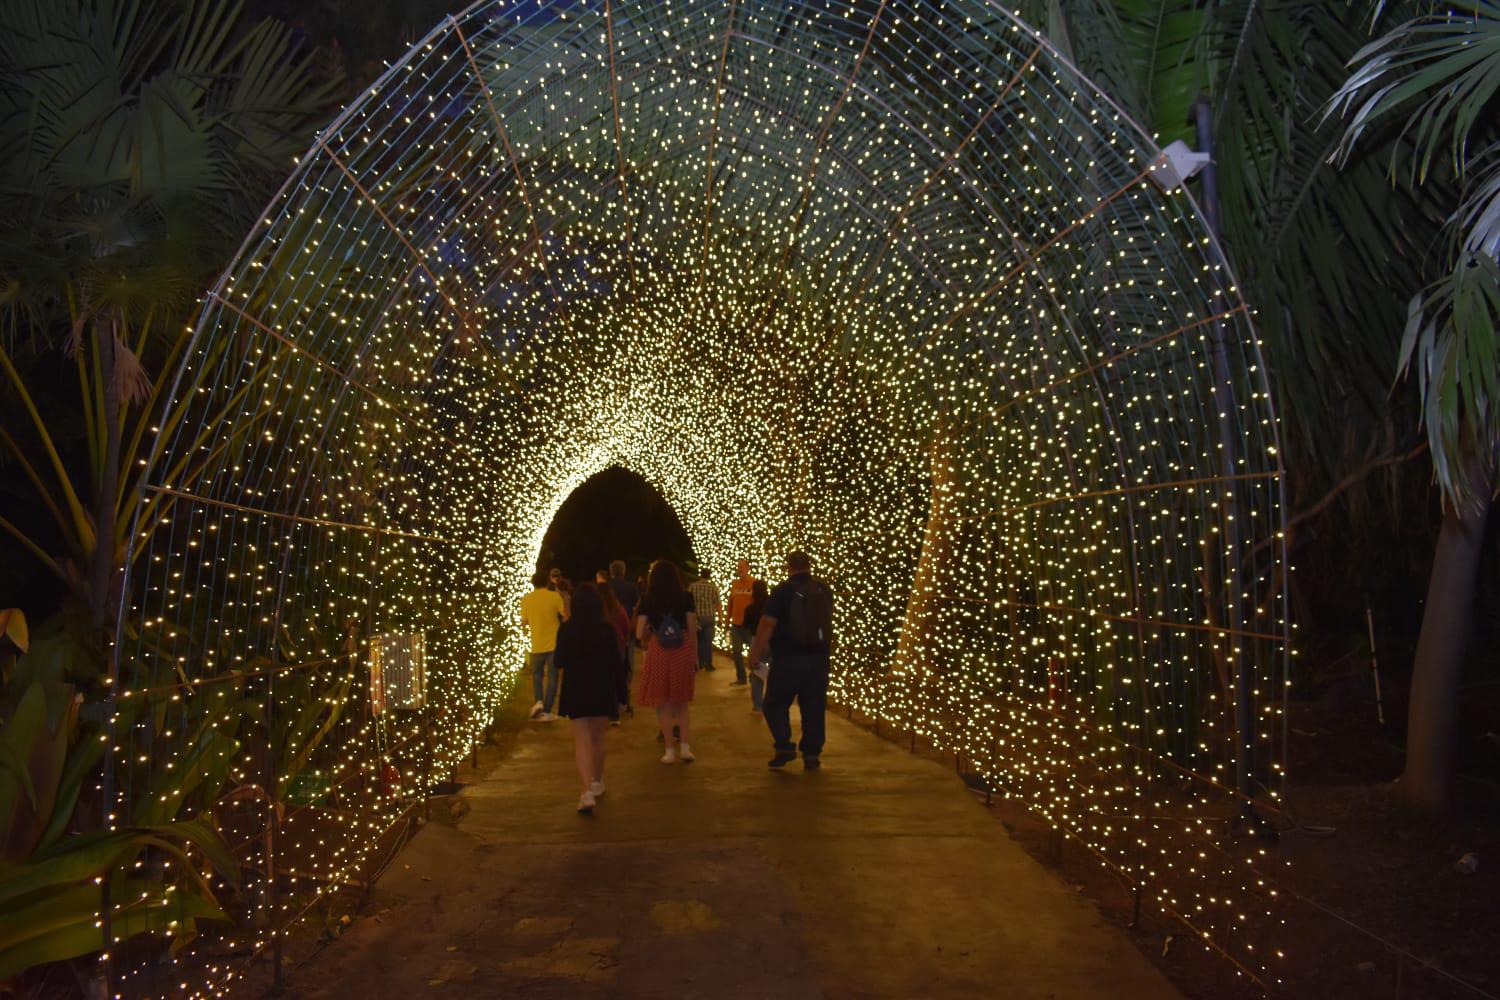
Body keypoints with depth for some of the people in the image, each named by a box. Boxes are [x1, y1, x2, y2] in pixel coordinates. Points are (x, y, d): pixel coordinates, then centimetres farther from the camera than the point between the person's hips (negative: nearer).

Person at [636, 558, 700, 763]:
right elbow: (692, 630, 0)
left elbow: (640, 634, -5)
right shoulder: (685, 598, 0)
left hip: (658, 652, -1)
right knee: (681, 702, 16)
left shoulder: (647, 600, -2)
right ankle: (684, 746, 8)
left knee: (663, 704, 10)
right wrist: (695, 657, 9)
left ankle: (670, 750, 12)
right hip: (683, 651, 1)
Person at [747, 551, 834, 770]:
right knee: (814, 708, 11)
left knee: (775, 705, 9)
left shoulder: (783, 590, -10)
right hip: (819, 658, 4)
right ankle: (812, 754, 12)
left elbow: (767, 624, -13)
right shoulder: (824, 590, 5)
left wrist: (756, 654, -5)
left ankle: (785, 747, -3)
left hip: (788, 659, -4)